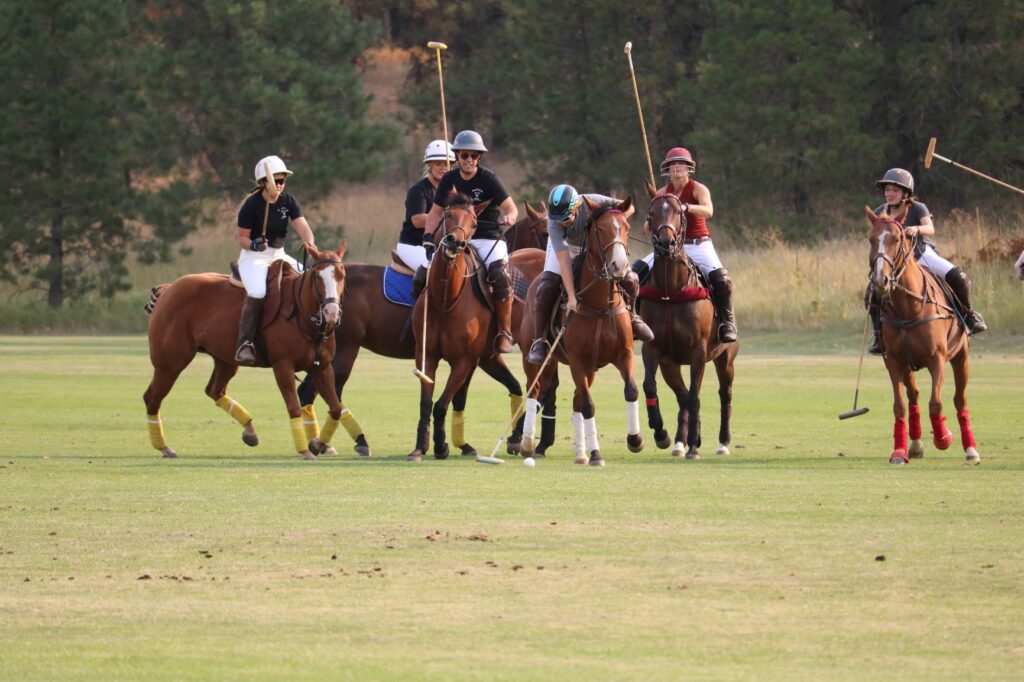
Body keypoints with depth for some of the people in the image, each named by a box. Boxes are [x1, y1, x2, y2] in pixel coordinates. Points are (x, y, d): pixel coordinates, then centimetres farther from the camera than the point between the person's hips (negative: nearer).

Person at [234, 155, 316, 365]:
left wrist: (311, 246, -29)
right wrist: (254, 244, -28)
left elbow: (303, 228, -9)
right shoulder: (251, 205, -11)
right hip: (254, 256, -6)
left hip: (279, 255, 6)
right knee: (257, 293, -31)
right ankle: (245, 344, -28)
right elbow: (242, 238, -6)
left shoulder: (288, 202, 2)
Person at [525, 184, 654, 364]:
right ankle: (540, 342, -9)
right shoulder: (555, 224, -36)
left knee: (629, 280, -12)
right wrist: (572, 297, -46)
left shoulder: (593, 203, -36)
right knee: (547, 286, -22)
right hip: (565, 246, -1)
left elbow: (628, 207, -22)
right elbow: (564, 260, -40)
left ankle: (631, 317, 19)